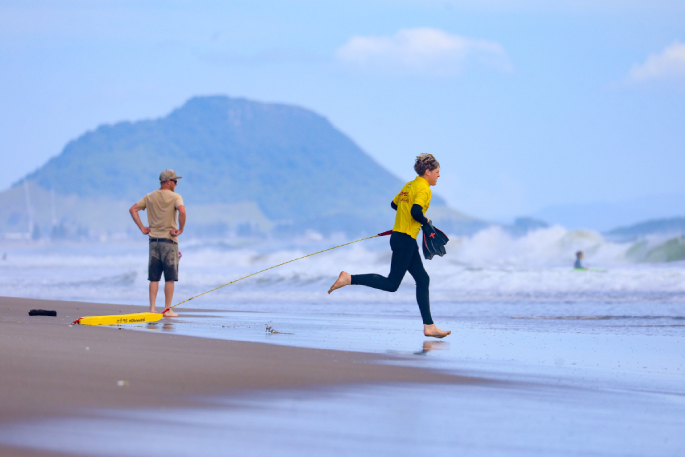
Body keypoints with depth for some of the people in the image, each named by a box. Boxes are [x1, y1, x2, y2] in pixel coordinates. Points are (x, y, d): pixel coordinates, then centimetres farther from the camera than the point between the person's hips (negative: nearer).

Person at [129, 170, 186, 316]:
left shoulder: (150, 197, 10)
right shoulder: (175, 197, -7)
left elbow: (133, 209, 9)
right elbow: (182, 211, -25)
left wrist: (142, 228, 8)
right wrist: (180, 229, -13)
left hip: (153, 239, 5)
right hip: (169, 240, -5)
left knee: (154, 278, 8)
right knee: (170, 278, 0)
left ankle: (152, 308, 5)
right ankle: (167, 309, -1)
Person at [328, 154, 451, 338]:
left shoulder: (409, 185, 15)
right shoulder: (423, 188, -12)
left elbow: (394, 203, 24)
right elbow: (416, 212, -25)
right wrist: (426, 221, -7)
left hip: (399, 237, 10)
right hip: (405, 240, -10)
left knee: (423, 280, 9)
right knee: (391, 284, -8)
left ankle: (429, 326, 9)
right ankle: (350, 278, -11)